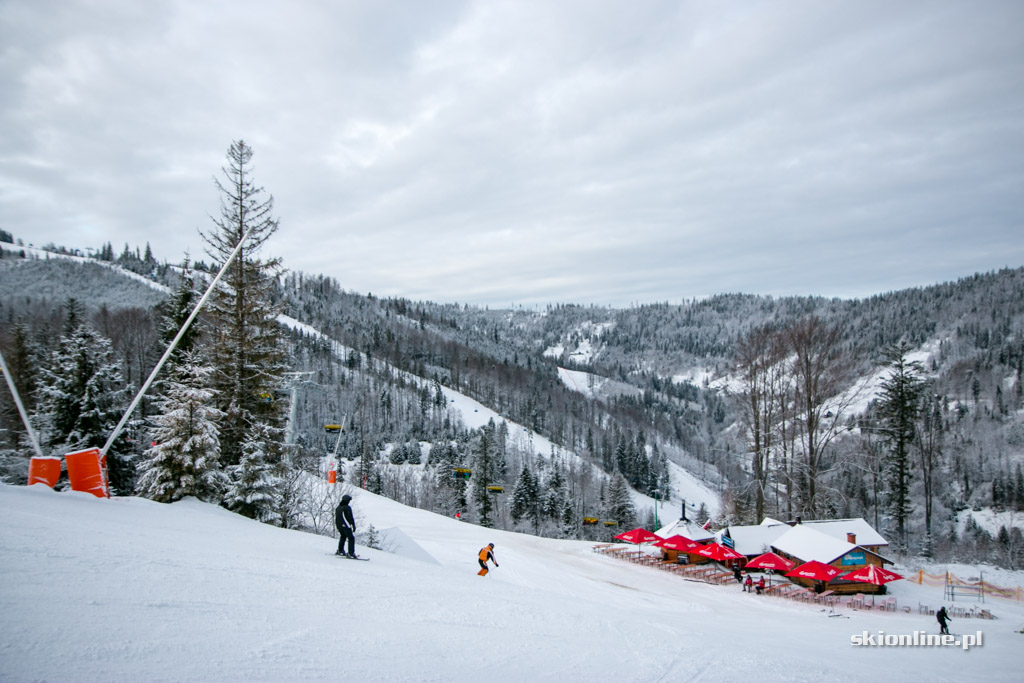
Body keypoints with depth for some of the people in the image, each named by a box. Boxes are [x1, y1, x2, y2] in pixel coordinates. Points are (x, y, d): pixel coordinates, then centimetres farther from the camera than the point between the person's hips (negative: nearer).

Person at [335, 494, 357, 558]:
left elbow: (335, 517, 17)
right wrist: (354, 526, -10)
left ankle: (340, 550, 29)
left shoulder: (338, 508, 11)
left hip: (339, 526, 8)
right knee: (351, 538, -2)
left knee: (343, 536, 29)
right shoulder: (347, 507, -13)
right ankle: (351, 553, -11)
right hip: (346, 526, -8)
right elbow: (351, 518, -16)